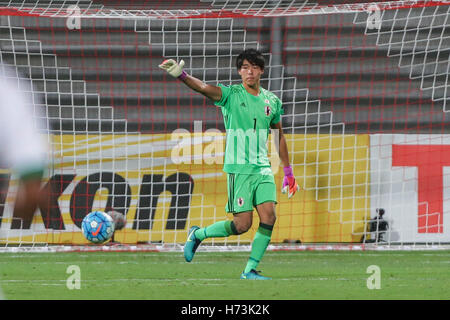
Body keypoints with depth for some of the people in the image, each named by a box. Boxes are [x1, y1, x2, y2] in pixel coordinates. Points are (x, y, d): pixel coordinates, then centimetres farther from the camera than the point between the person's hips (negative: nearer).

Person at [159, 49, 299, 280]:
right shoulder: (231, 95, -5)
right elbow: (203, 88, -24)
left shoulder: (272, 101, 10)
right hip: (239, 168, -5)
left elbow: (279, 137, 21)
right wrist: (181, 75, -45)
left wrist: (288, 172, 23)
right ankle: (197, 234, 17)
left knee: (269, 217, -10)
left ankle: (250, 270, 3)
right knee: (242, 224, -8)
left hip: (263, 168, 5)